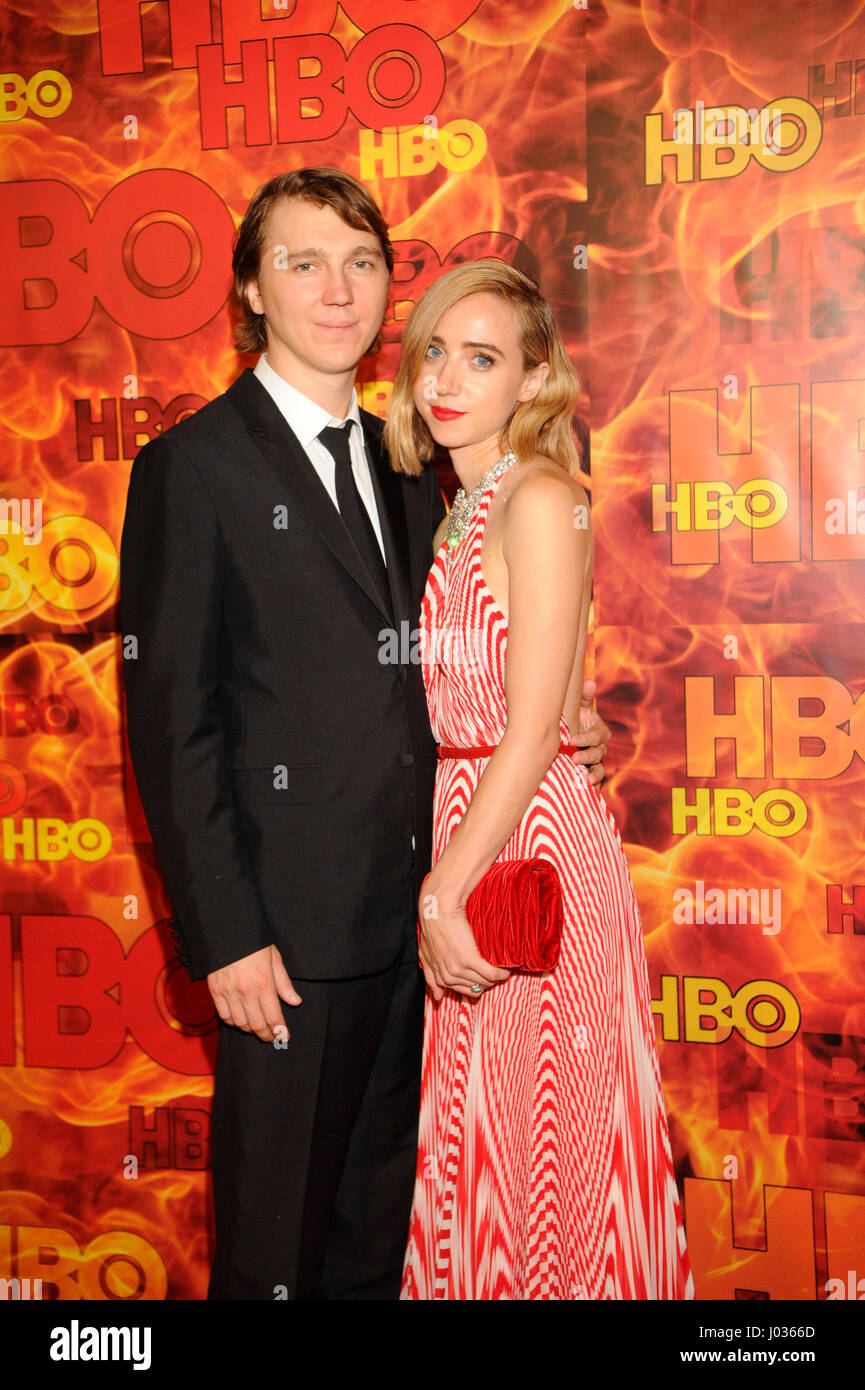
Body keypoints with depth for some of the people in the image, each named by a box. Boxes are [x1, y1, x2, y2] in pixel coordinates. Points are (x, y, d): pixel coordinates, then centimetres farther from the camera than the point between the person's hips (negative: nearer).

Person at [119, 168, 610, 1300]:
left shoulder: (408, 466, 12)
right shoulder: (194, 465, -8)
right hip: (292, 922, -6)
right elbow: (171, 726, -11)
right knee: (277, 1225, 10)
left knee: (381, 1216, 19)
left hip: (413, 905, 6)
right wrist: (223, 935, -15)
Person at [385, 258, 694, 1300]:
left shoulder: (540, 499, -13)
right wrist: (439, 890, 7)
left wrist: (444, 895, -16)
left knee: (538, 1126, 6)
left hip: (529, 840, -8)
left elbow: (533, 728, -18)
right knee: (470, 1131, 18)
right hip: (461, 825, 8)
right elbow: (458, 714, 11)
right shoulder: (458, 511, 13)